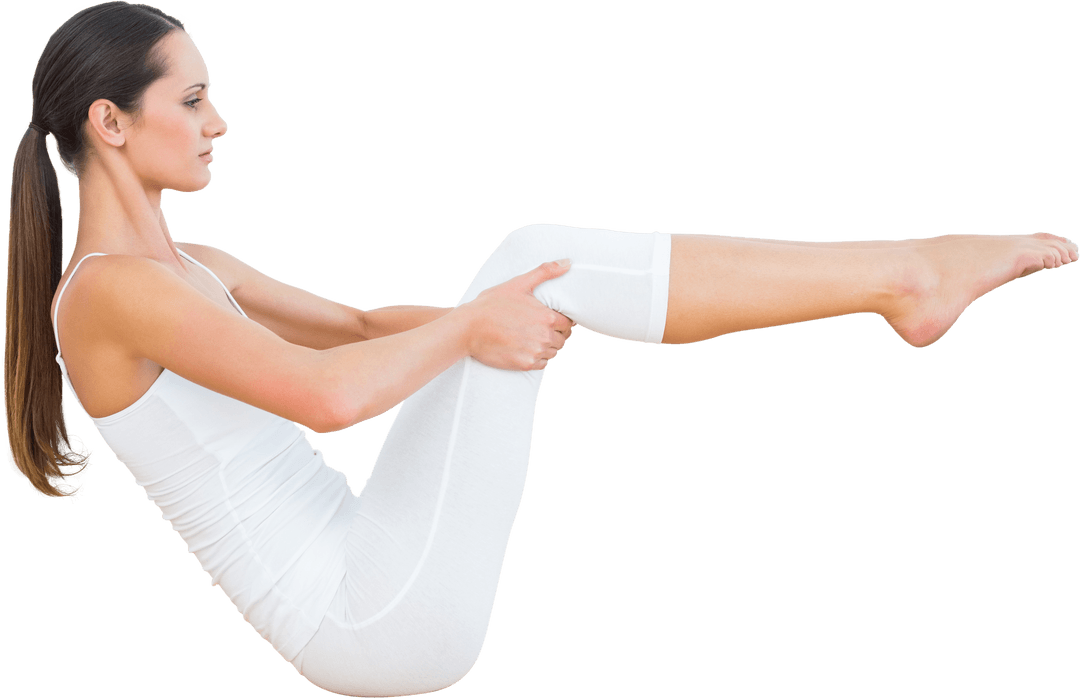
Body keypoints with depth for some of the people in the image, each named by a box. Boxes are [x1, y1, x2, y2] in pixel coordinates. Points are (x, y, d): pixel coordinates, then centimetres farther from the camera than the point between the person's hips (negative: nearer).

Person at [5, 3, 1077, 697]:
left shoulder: (187, 266, 16)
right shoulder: (108, 288, -15)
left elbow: (356, 327, 24)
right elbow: (324, 393, -30)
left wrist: (482, 318, 8)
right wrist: (472, 325, -16)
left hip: (366, 594, 10)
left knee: (526, 277, 16)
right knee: (536, 253, -15)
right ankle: (906, 275, -8)